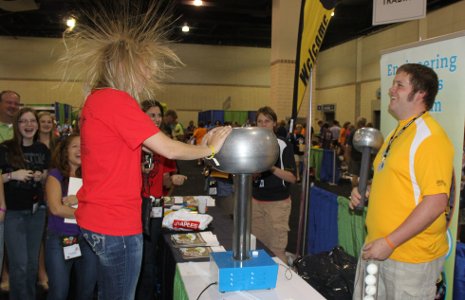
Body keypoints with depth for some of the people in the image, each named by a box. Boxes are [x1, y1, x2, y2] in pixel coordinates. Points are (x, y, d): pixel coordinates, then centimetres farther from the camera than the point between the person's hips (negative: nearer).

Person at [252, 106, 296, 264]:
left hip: (277, 202, -4)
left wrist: (271, 167, -23)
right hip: (255, 201, 5)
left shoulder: (283, 145, -7)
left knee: (276, 248, -1)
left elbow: (292, 178, -11)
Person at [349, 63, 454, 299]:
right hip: (377, 247, 8)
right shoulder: (397, 133, 11)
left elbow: (436, 202, -23)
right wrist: (366, 191, 4)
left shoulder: (429, 136, -17)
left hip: (410, 259, -8)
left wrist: (390, 243, -22)